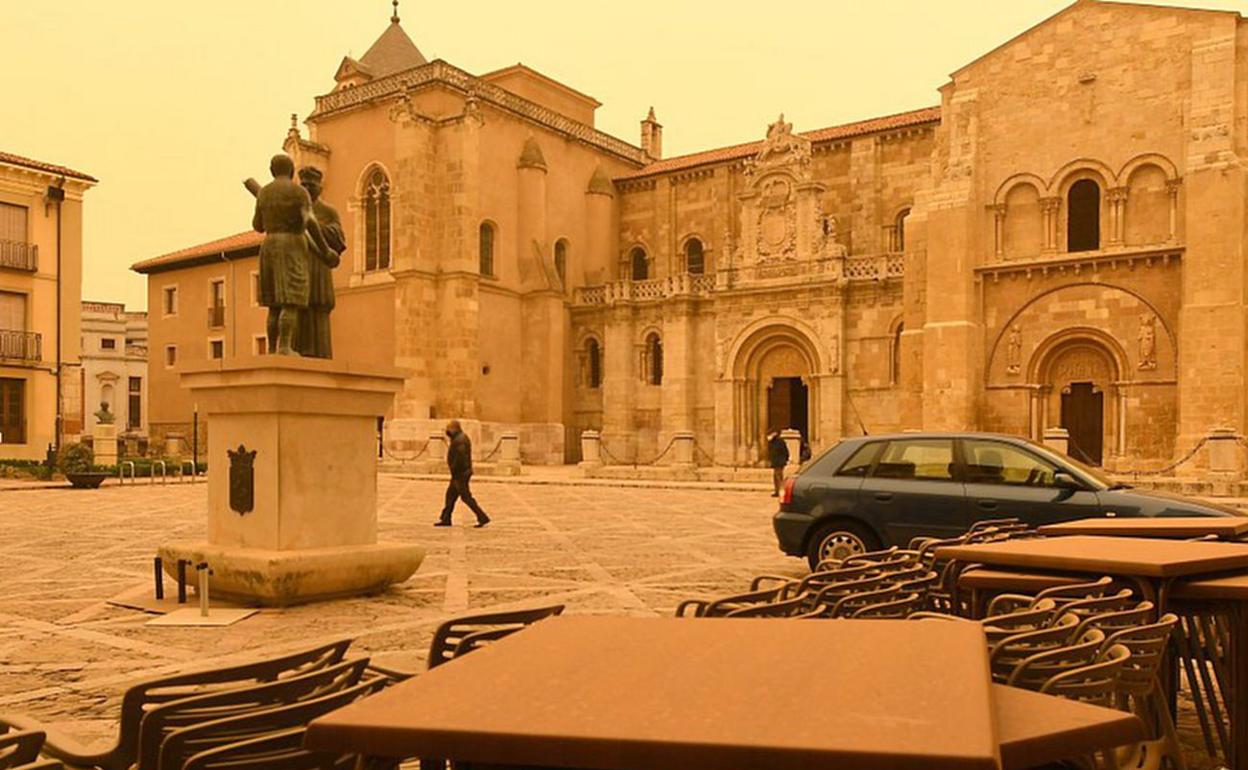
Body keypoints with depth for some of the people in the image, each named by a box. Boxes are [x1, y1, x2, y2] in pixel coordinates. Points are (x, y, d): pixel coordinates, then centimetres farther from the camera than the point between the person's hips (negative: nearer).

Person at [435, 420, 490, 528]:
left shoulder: (459, 440, -20)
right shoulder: (461, 437, 14)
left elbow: (460, 458, -26)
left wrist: (454, 471, -20)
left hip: (460, 474, -11)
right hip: (462, 473, 11)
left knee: (466, 497, -7)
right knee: (450, 494, 15)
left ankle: (483, 518, -5)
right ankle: (445, 519, 22)